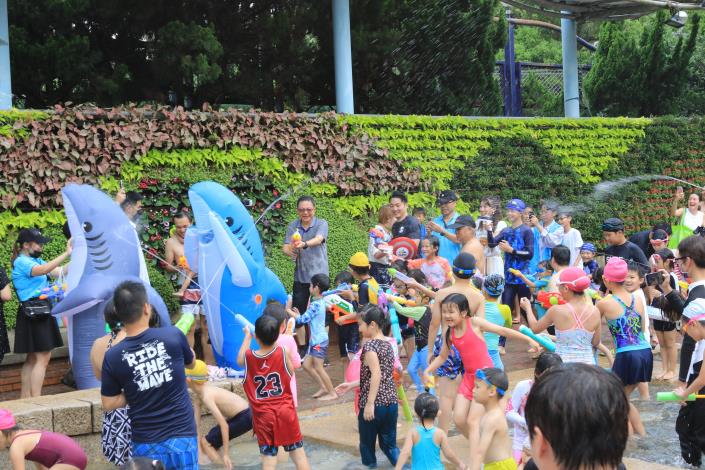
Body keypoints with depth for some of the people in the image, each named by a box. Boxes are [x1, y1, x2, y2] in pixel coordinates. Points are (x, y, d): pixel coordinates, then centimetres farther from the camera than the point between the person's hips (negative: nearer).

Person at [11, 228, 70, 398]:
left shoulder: (36, 261, 16)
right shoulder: (21, 262, -12)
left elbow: (59, 272, 12)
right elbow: (43, 270, -31)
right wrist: (66, 253, -35)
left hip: (40, 313, 10)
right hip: (33, 313, -10)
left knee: (33, 358, 13)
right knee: (43, 357, -11)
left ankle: (25, 397, 19)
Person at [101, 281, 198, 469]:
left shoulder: (113, 357, -9)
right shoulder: (173, 335, -10)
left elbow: (108, 404, 0)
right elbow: (190, 363, 12)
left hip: (146, 444, 1)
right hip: (182, 438, 0)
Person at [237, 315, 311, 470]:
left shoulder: (248, 356, -7)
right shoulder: (283, 352, -10)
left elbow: (239, 361, 17)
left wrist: (247, 337, 28)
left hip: (263, 416, 0)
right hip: (285, 411, 0)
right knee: (299, 455, 12)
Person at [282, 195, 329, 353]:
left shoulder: (321, 224, -6)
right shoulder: (293, 226, 3)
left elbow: (318, 239, -26)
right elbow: (285, 247, -8)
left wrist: (304, 244, -47)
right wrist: (290, 251, -33)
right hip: (300, 276, 3)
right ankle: (302, 348, 22)